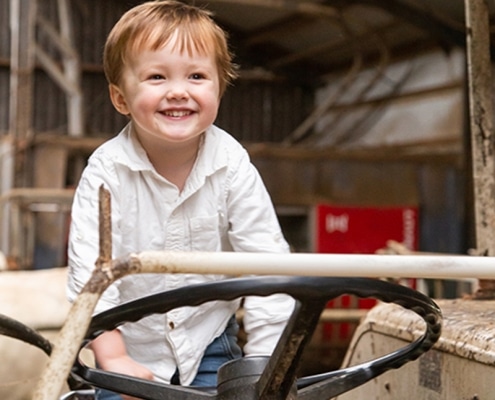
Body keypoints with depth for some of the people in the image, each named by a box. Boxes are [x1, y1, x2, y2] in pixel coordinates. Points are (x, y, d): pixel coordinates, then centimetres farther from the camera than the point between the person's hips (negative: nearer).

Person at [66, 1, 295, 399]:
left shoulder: (233, 165, -15)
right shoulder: (106, 170, -17)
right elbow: (89, 269, -19)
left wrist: (265, 362, -19)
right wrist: (113, 358, -24)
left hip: (210, 344, 1)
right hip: (131, 350, 0)